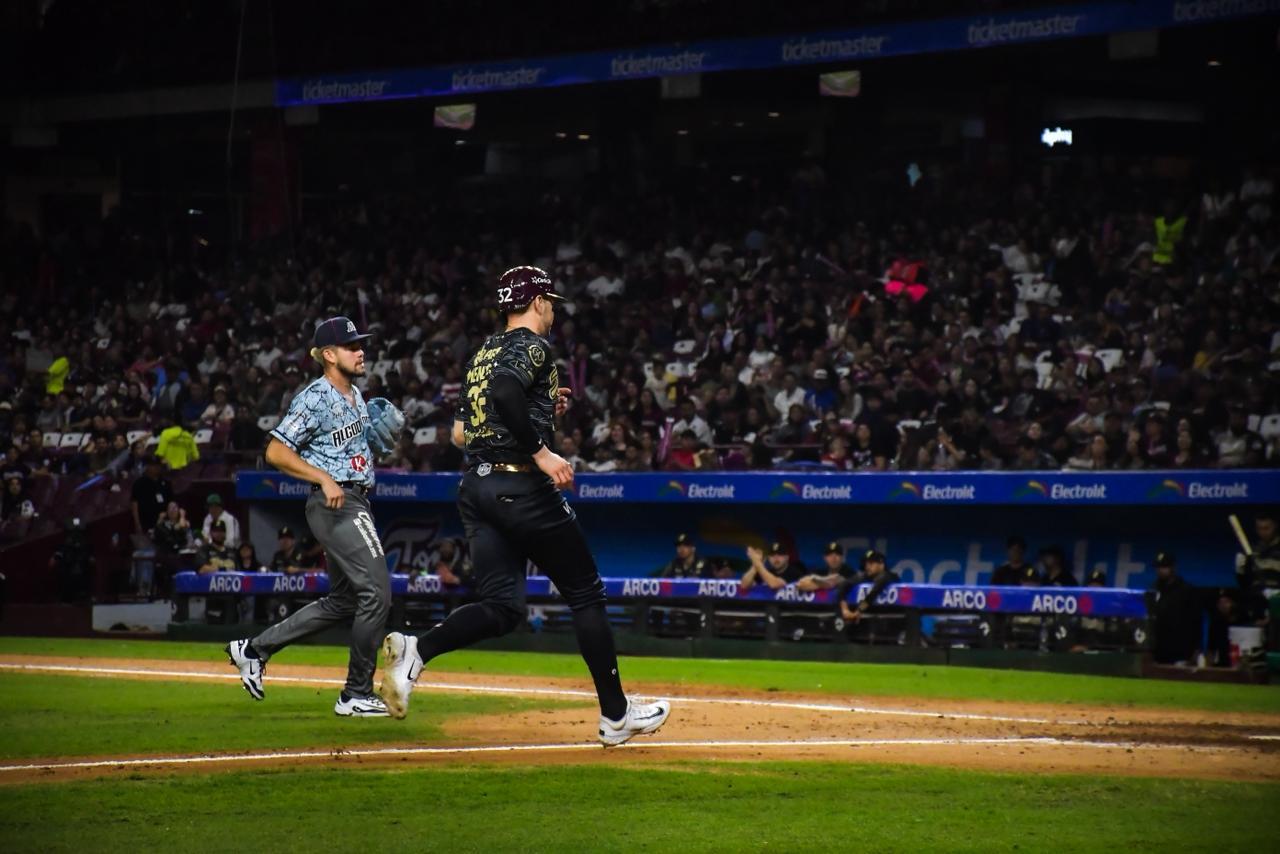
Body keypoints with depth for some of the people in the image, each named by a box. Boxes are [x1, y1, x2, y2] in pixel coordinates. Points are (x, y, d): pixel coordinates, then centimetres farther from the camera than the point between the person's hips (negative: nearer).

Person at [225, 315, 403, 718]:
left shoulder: (356, 395, 16)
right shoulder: (315, 399, -13)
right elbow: (276, 452, -17)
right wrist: (325, 479, -25)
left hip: (355, 501, 10)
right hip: (335, 503, -10)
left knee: (343, 601, 14)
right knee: (376, 592, -14)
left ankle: (255, 648, 22)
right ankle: (356, 695, -7)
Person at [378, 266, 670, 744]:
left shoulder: (482, 355, 20)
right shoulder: (531, 346, -6)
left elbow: (460, 434, 23)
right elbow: (504, 393, -27)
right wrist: (541, 451, -23)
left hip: (475, 488, 8)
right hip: (522, 486, -8)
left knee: (502, 606, 2)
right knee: (585, 595, 4)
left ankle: (415, 650, -23)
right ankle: (615, 715, 8)